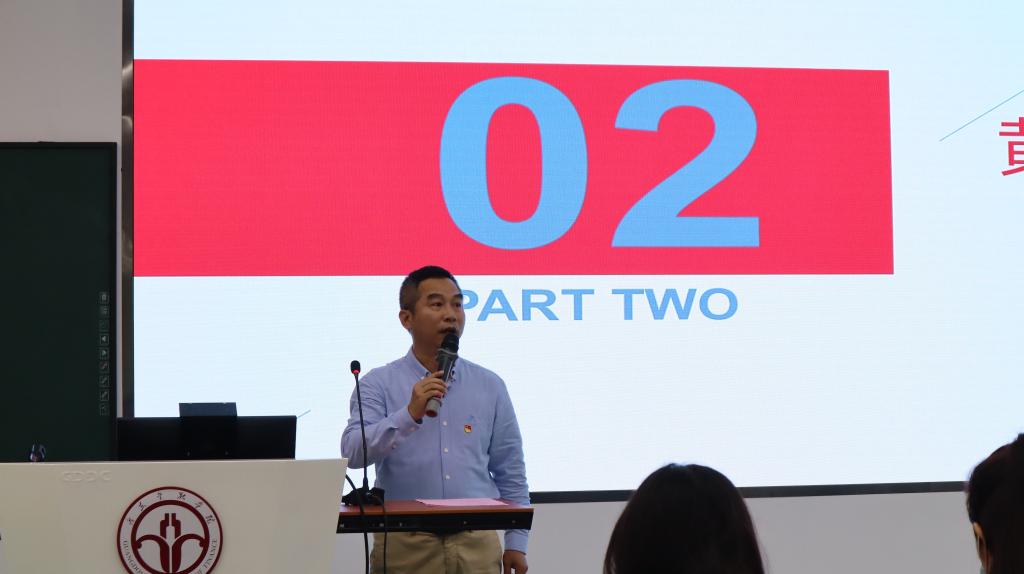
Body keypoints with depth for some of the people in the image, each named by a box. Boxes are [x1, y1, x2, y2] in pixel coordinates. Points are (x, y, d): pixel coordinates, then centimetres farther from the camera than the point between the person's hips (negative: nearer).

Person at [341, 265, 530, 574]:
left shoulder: (490, 387, 9)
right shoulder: (378, 384, 1)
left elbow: (510, 474, 12)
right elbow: (353, 453, -13)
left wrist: (516, 542, 7)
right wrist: (410, 414, -23)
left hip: (477, 541, 2)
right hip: (404, 543, -2)